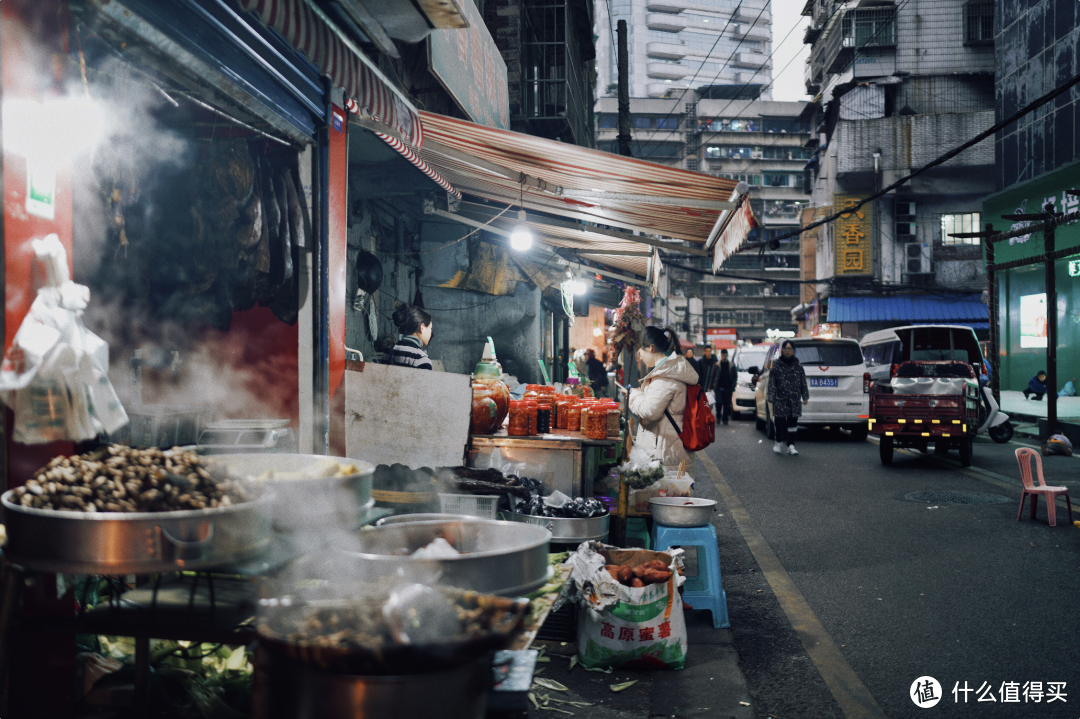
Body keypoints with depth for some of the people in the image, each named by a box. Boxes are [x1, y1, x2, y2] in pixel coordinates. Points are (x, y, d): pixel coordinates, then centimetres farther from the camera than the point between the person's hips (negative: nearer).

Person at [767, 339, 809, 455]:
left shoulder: (798, 367, 10)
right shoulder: (776, 366, 3)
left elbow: (803, 383, 12)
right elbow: (772, 383, 1)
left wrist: (805, 397, 7)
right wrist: (771, 398, -5)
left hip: (794, 401, 2)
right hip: (780, 400, -2)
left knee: (792, 423, 3)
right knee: (779, 422, -5)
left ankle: (791, 445, 8)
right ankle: (779, 442, 14)